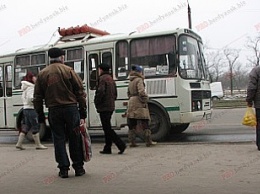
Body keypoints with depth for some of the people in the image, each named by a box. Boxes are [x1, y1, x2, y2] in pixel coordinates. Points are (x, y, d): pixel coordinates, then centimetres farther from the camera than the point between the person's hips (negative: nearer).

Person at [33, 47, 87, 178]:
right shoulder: (68, 71, 0)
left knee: (59, 139, 9)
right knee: (75, 139, 7)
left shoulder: (42, 74, 9)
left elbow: (38, 97, 8)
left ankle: (63, 169, 10)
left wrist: (40, 115, 14)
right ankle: (78, 167, 14)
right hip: (71, 108, -2)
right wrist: (83, 113, 0)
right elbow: (80, 92, -4)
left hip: (53, 111, 2)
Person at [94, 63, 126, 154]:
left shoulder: (102, 78, -11)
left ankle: (121, 144, -14)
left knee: (107, 128, -7)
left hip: (104, 107, -9)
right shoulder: (111, 79, 18)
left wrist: (96, 102, -9)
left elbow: (100, 92, -22)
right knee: (107, 128, 13)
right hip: (111, 107, 9)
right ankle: (107, 148, 16)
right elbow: (115, 93, 21)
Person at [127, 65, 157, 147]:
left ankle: (132, 141, 9)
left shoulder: (131, 82, 16)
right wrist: (145, 99, -9)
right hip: (139, 104, -8)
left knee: (132, 124, 8)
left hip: (131, 103, 8)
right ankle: (148, 141, 2)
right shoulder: (139, 80, -9)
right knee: (144, 123, -1)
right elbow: (141, 92, -20)